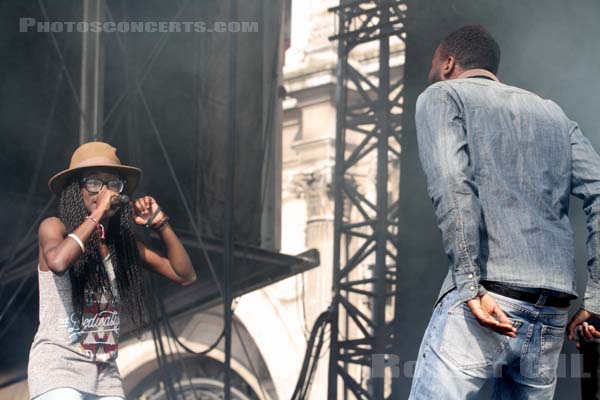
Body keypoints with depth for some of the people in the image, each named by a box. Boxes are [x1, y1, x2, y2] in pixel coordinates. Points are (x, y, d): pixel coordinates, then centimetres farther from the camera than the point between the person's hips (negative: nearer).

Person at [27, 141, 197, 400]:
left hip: (105, 376, 6)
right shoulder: (54, 227, -3)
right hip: (57, 368, -6)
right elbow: (58, 261, -27)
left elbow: (185, 275, 11)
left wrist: (161, 225, 1)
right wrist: (96, 214, -18)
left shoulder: (123, 240, 11)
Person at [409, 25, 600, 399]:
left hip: (484, 305, -6)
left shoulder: (443, 96, 11)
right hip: (553, 316, 6)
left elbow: (451, 184, -9)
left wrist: (470, 286, -15)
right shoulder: (553, 113, 26)